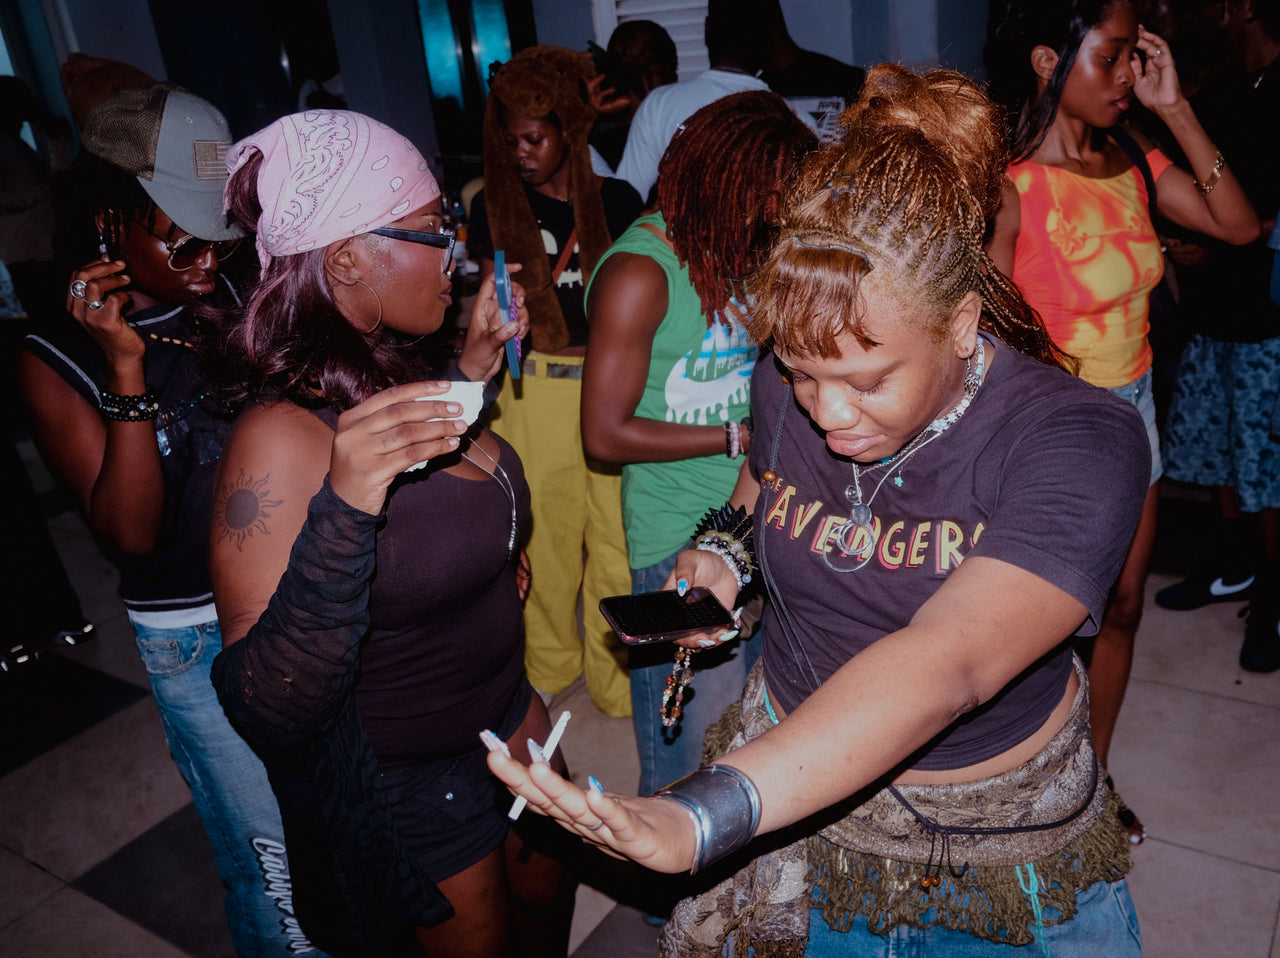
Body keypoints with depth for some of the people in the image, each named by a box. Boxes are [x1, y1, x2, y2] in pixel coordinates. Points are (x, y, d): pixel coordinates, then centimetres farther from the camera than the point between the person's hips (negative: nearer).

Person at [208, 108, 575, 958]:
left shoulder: (389, 374, -4)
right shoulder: (283, 434, -31)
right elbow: (269, 713, -34)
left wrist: (475, 364, 5)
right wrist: (342, 511, -48)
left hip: (504, 714, 8)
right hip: (404, 786, -7)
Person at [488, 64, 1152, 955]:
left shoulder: (1080, 443, -28)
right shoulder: (788, 389, -13)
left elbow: (945, 665, -42)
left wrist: (701, 816, -53)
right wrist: (724, 545, -10)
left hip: (1000, 832, -2)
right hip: (795, 771, 3)